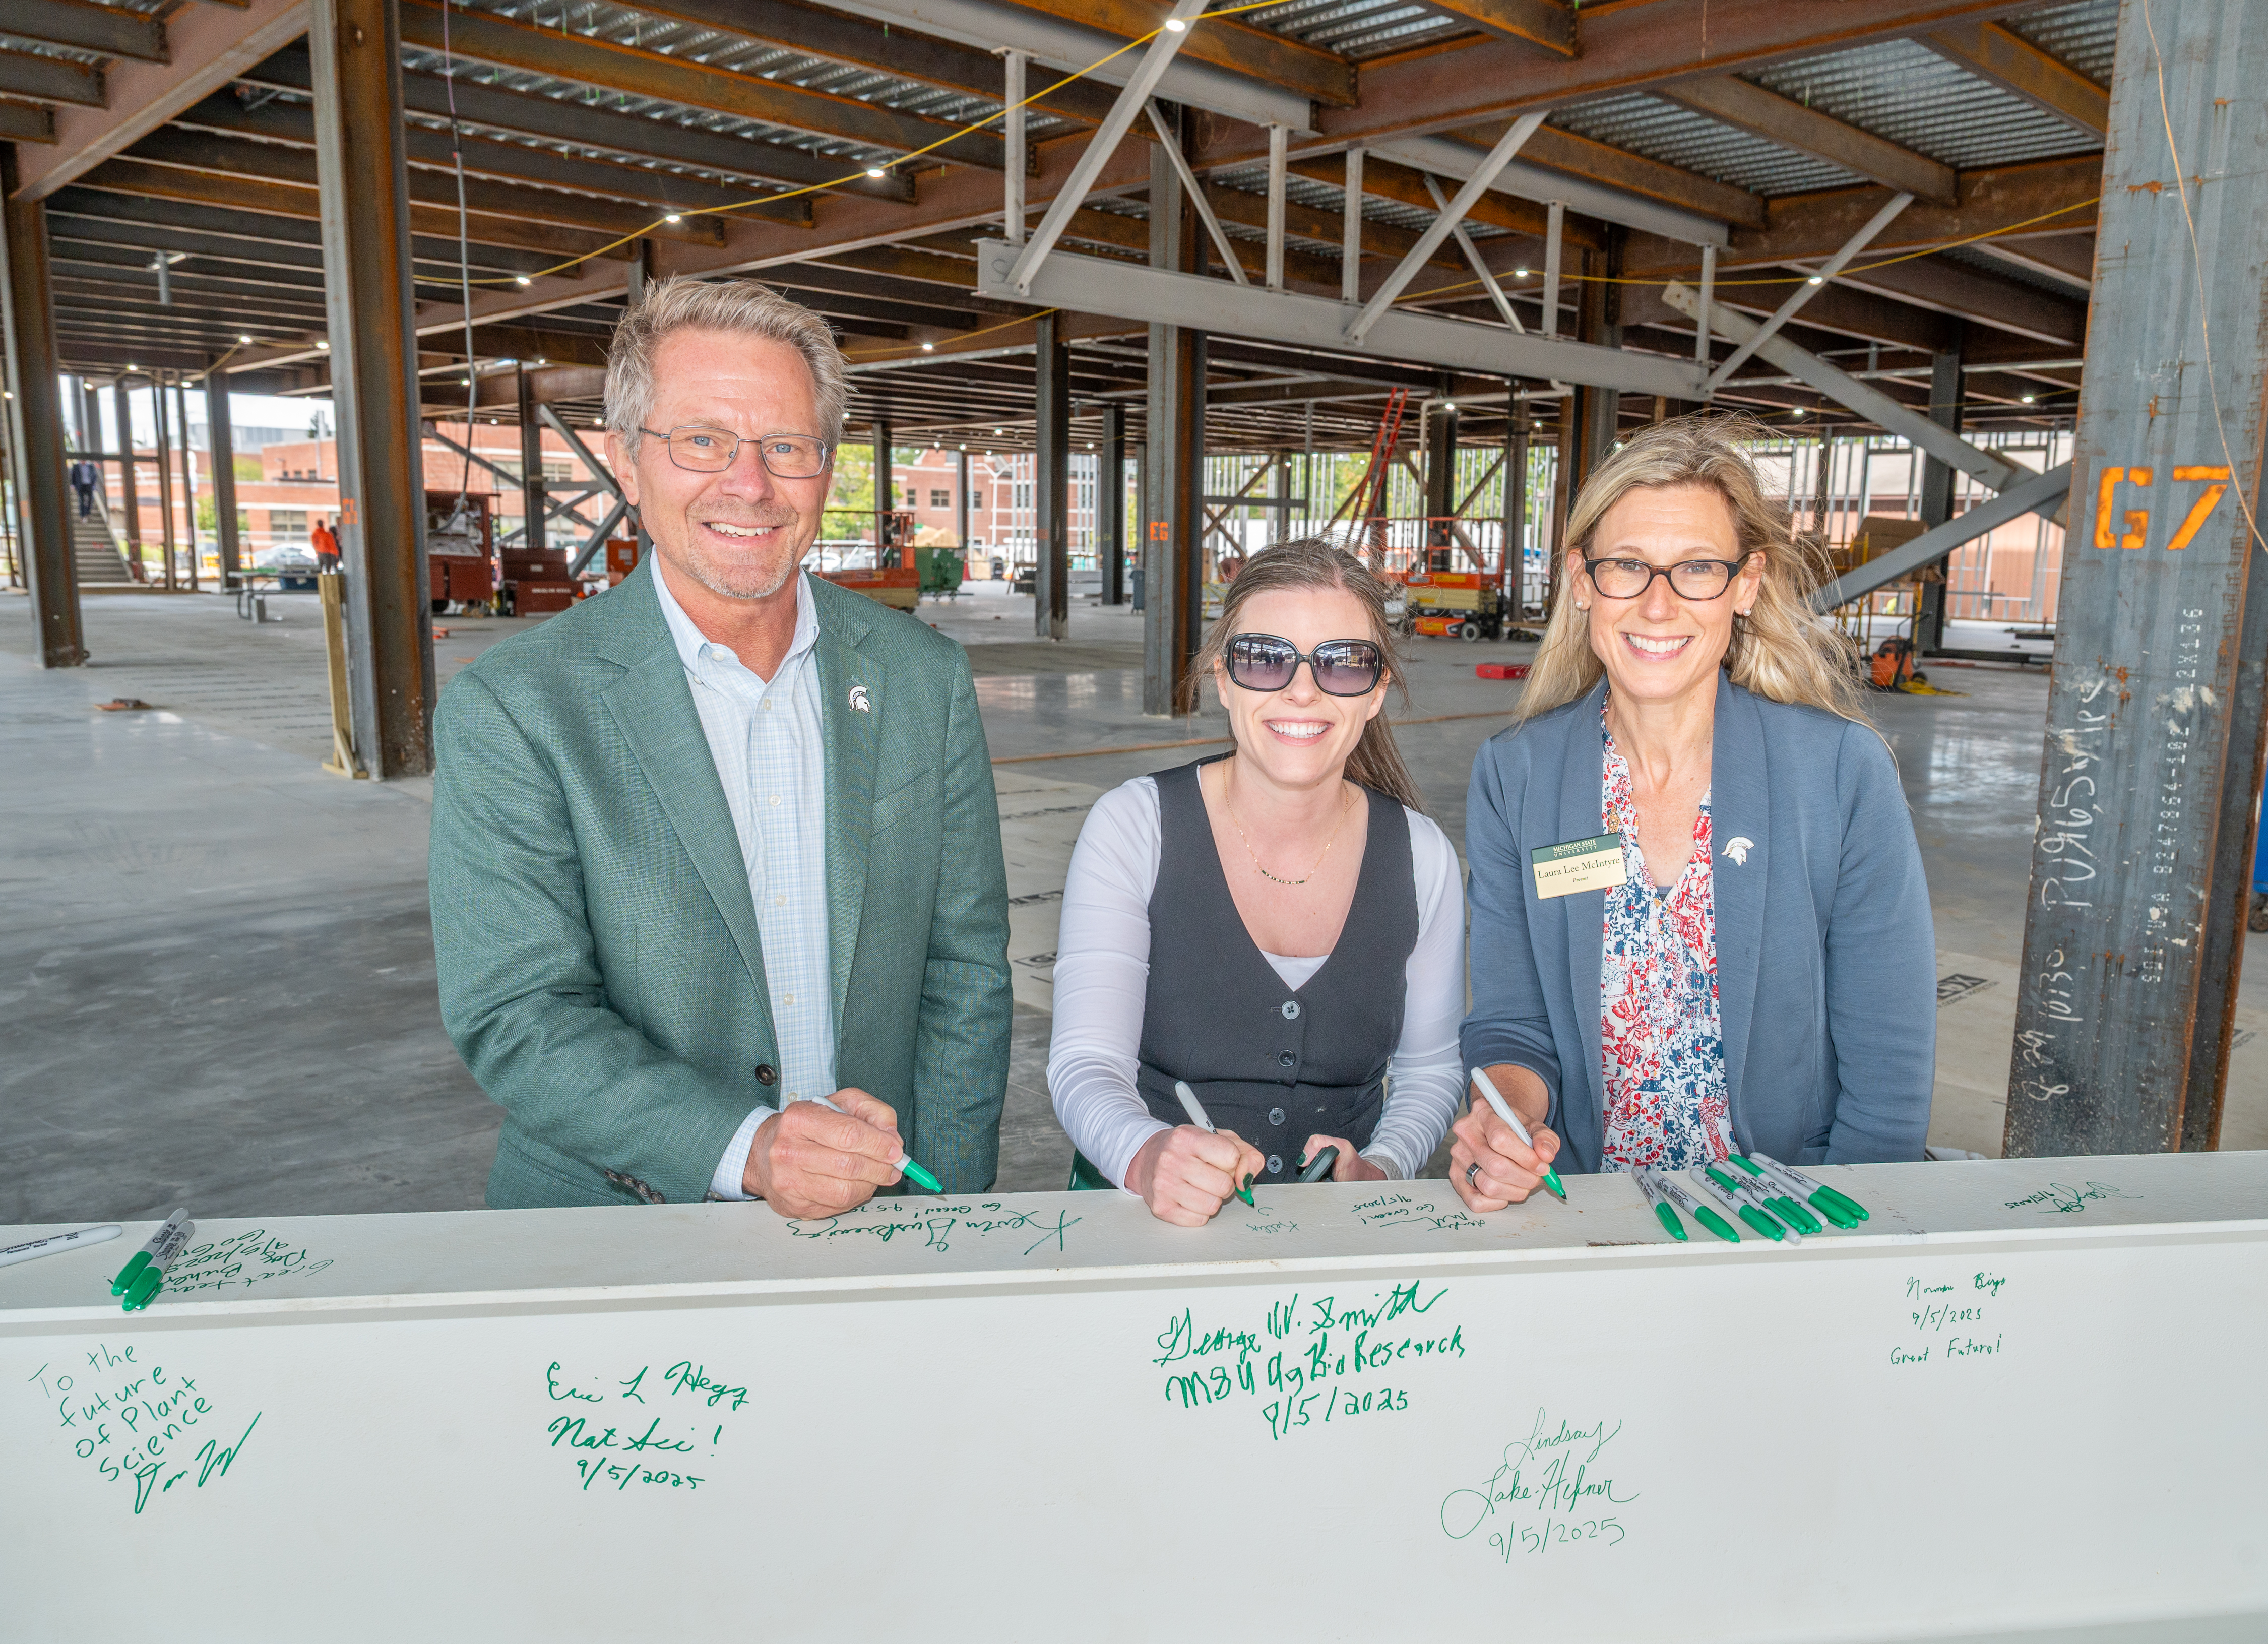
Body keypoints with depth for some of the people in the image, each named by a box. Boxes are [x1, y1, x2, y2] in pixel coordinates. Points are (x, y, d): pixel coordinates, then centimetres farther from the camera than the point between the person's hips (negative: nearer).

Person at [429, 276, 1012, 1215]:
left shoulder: (925, 678, 3)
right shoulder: (508, 711, -7)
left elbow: (964, 966, 4)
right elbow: (515, 1019, -10)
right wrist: (747, 1149, -23)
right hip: (619, 1222, -2)